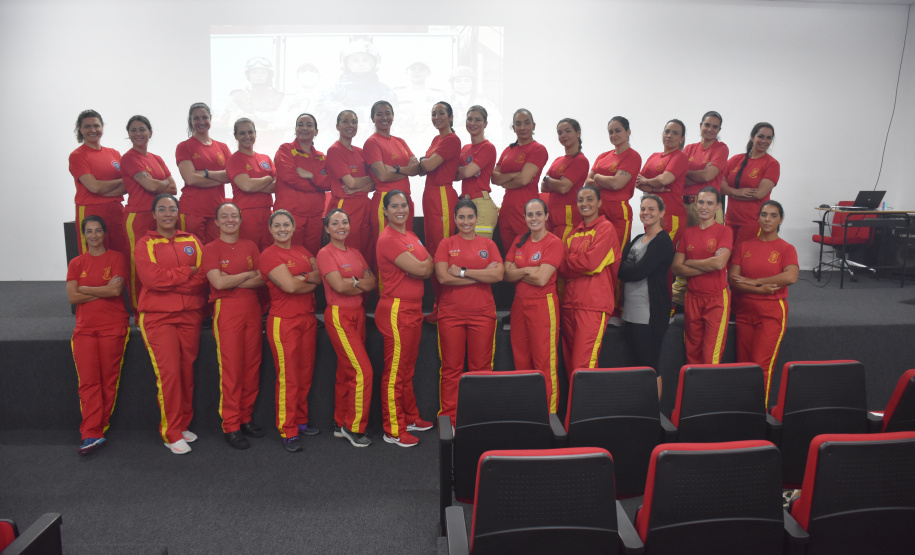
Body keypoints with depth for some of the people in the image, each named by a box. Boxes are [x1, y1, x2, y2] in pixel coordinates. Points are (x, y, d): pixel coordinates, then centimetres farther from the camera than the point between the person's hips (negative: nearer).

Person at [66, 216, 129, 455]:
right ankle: (92, 434, -5)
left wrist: (86, 289, -4)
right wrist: (104, 291, -6)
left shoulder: (116, 258, 3)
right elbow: (72, 297, 0)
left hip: (113, 327, -2)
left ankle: (95, 431, 11)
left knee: (109, 380, -1)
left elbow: (116, 290, -11)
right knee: (88, 381, -5)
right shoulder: (76, 263, 12)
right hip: (85, 328, 3)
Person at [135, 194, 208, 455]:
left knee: (187, 371, 6)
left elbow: (203, 277, -1)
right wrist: (189, 272, -6)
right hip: (158, 318, -3)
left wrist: (169, 281, -9)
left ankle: (183, 425, 19)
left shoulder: (192, 242, 11)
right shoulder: (145, 244, 3)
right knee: (168, 372, -8)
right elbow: (151, 278, -12)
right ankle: (171, 433, 3)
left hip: (190, 316, 3)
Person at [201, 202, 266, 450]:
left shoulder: (250, 246, 13)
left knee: (252, 366, 5)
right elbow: (218, 283, -11)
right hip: (226, 311, -4)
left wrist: (232, 280, -9)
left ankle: (246, 418, 18)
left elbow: (262, 279, 2)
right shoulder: (211, 249, 2)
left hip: (252, 309, 4)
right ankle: (231, 426, 5)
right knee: (231, 369, -4)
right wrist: (248, 274, -3)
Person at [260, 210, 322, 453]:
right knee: (288, 378, -3)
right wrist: (312, 281, -4)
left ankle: (301, 421, 25)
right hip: (284, 321, -6)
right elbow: (289, 286, -19)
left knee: (305, 375, 12)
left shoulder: (302, 251, 14)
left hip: (308, 319, 6)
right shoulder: (269, 255, -7)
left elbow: (322, 274, 3)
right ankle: (288, 432, 7)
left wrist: (301, 277, -13)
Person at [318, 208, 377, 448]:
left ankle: (340, 424, 24)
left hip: (358, 314, 7)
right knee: (363, 371, -10)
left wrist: (352, 284, -12)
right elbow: (338, 285, -19)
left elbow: (372, 283, 4)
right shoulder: (325, 253, -7)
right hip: (339, 316, -7)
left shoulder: (355, 253, 13)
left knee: (347, 372, 13)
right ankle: (354, 427, 4)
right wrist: (361, 282, -3)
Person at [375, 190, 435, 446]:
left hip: (413, 309, 9)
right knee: (395, 371, -2)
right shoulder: (388, 239, -13)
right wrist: (428, 260, 2)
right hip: (396, 310, -9)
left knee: (408, 368, 18)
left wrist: (421, 267, -4)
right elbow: (420, 269, -17)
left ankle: (410, 418, 30)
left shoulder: (411, 236, 16)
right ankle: (393, 431, 7)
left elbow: (429, 270, 15)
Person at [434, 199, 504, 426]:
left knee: (481, 367, 4)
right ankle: (449, 418, 12)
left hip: (482, 313, 1)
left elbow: (498, 275, -7)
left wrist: (463, 272, -10)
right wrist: (482, 275, -9)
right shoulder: (446, 244, 5)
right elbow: (443, 277, -10)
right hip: (451, 314, -1)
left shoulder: (488, 244, 9)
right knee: (451, 368, 3)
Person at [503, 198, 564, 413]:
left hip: (543, 304, -6)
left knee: (545, 363, -5)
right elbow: (506, 274, 4)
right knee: (521, 361, 10)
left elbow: (541, 279, -16)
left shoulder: (554, 243, -7)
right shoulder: (519, 242, 12)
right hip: (519, 304, 6)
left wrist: (518, 272, -3)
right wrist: (528, 270, -12)